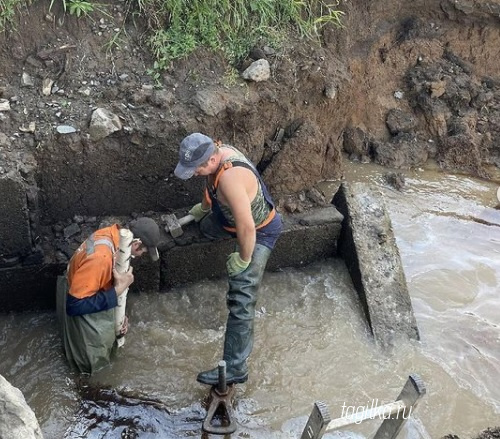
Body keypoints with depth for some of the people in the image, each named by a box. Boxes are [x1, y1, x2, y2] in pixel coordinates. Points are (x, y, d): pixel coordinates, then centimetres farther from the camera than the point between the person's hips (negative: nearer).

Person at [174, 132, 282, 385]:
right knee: (204, 226, 30)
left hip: (259, 232, -8)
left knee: (240, 299, -11)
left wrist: (243, 259, -24)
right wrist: (203, 208, 27)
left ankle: (235, 367, -6)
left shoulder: (230, 178, -40)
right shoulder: (218, 152, -11)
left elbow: (247, 227, -40)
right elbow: (212, 186, 12)